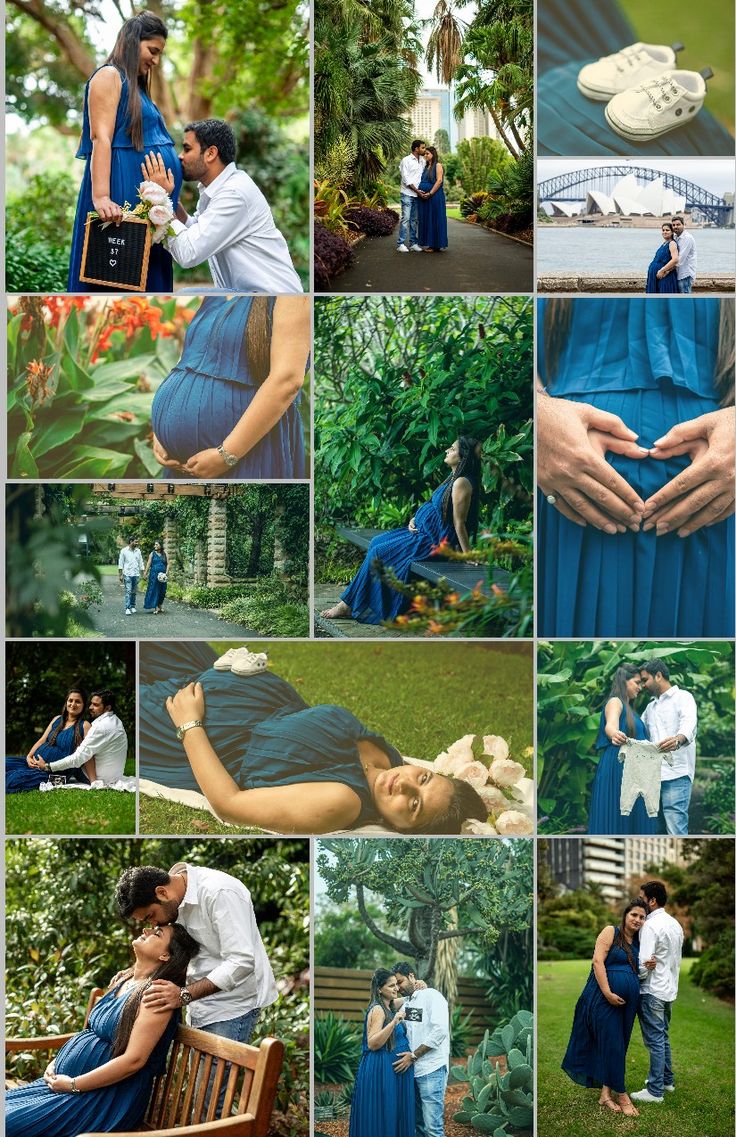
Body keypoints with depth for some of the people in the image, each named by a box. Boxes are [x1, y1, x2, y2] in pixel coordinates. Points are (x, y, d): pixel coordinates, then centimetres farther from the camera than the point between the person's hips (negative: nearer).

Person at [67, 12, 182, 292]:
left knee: (144, 280, 5)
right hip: (122, 193, -9)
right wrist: (100, 197, -26)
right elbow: (101, 139, -15)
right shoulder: (109, 76, -3)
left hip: (148, 201, 9)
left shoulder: (136, 84, 24)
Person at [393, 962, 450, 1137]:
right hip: (412, 1070, 8)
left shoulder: (432, 996, -6)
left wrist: (413, 1056, -13)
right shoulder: (406, 1003, 16)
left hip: (432, 1070, -8)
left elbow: (439, 1031, -16)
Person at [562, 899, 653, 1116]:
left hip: (628, 1001, 7)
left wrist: (648, 967, 1)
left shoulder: (638, 943, 15)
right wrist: (608, 993, -20)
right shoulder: (611, 932, -4)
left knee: (618, 1046, 7)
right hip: (606, 998, -7)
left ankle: (606, 1094, 12)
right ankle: (622, 1096, -1)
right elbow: (598, 961, -13)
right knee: (612, 1044, -6)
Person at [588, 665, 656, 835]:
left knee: (631, 820, 1)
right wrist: (614, 735, -48)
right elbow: (610, 725, -27)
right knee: (615, 818, -11)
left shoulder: (628, 708, 23)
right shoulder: (615, 702, -5)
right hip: (617, 768, -9)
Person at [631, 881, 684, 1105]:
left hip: (652, 991, -9)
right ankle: (667, 1080, 31)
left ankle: (655, 1091, 0)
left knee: (655, 1040, -4)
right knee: (663, 1037, 21)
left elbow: (645, 963, -22)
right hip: (669, 989, 9)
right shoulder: (675, 924, 10)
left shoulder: (651, 926, -19)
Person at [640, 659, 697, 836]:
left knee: (676, 832, -14)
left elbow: (690, 724, -21)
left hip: (676, 775, -8)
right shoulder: (650, 707, 24)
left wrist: (678, 739, -43)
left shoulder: (683, 697, -1)